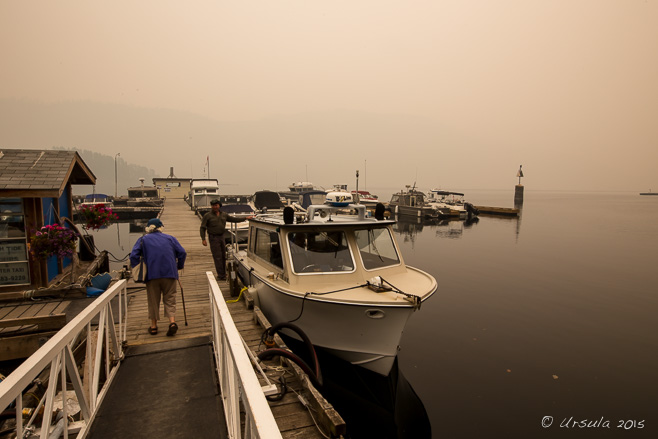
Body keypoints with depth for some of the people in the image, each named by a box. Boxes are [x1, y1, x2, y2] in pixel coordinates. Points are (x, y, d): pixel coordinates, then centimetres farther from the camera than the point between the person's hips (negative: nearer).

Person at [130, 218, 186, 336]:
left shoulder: (143, 240, 12)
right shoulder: (169, 238, 12)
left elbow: (134, 256, 0)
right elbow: (182, 252, 3)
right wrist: (180, 266, 14)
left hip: (152, 274, 0)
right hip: (170, 273, 0)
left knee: (153, 300, 12)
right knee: (170, 299, 6)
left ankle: (153, 326, 19)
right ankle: (172, 322, -11)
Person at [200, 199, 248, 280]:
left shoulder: (224, 215, 8)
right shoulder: (207, 216, -5)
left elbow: (233, 219, 18)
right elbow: (202, 228, -5)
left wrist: (245, 218, 16)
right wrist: (203, 239, -15)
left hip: (222, 237, 5)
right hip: (213, 238, -5)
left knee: (223, 256, 10)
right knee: (217, 257, -7)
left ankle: (223, 274, 21)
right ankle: (221, 276, -3)